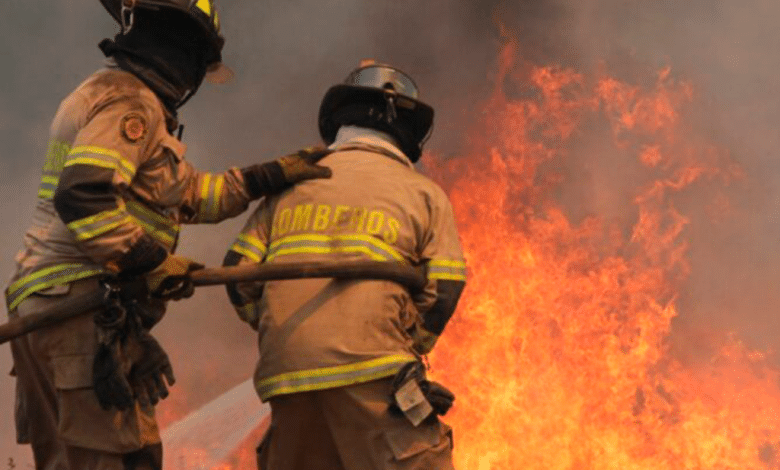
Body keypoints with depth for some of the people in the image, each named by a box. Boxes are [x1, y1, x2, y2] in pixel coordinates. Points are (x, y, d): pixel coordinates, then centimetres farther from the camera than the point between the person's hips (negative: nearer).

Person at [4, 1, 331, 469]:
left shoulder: (109, 93, 24)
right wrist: (154, 262, -17)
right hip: (82, 311, -10)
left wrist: (273, 175, 24)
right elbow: (83, 196, -25)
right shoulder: (131, 103, -10)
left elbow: (192, 194, 28)